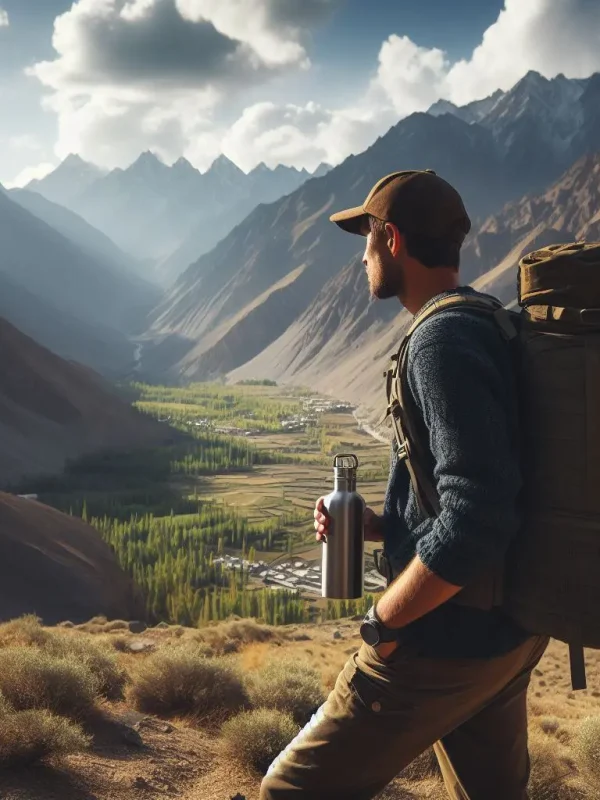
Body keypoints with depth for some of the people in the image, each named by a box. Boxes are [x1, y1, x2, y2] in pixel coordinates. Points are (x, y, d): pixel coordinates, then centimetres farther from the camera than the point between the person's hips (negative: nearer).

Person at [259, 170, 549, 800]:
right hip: (510, 633, 10)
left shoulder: (442, 341, -21)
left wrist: (383, 623, -17)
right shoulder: (492, 329, 10)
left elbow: (476, 519, -29)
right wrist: (375, 523, 6)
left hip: (446, 644, -9)